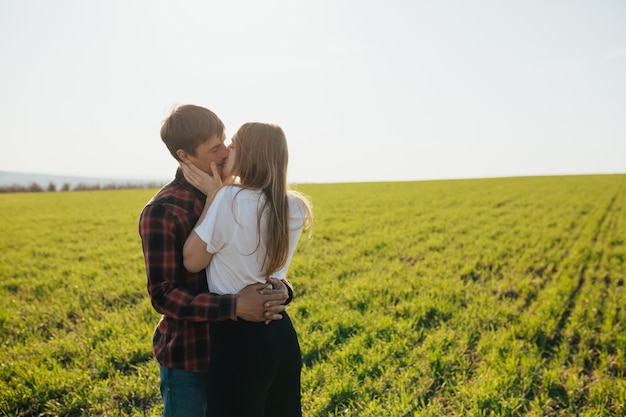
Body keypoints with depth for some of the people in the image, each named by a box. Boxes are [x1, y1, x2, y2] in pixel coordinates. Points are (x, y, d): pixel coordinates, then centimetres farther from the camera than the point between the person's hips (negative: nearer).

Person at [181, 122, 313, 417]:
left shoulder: (231, 199, -20)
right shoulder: (296, 207, 0)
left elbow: (192, 260, -11)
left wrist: (212, 197, -8)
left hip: (238, 337, -6)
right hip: (281, 332, 7)